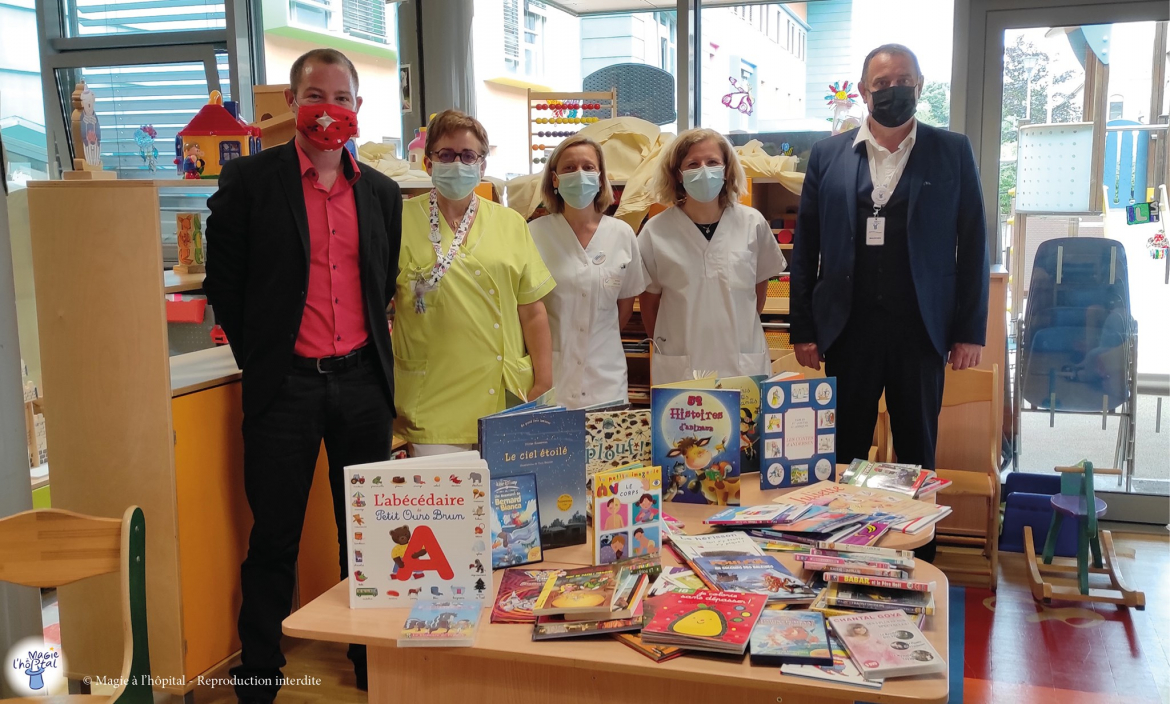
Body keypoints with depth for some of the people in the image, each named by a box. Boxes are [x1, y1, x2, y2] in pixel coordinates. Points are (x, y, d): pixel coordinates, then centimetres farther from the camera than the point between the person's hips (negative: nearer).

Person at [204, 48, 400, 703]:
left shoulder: (382, 193, 9)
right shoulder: (249, 180, -3)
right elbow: (224, 284, 0)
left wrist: (376, 362, 9)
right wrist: (259, 359, 1)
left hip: (362, 382, 4)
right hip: (285, 384, -3)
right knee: (274, 537, 6)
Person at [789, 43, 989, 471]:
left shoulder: (952, 152, 5)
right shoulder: (828, 155, 6)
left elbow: (972, 245, 4)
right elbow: (805, 248, 6)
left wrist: (970, 330, -1)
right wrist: (803, 329, 2)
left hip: (921, 330, 0)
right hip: (847, 328, 1)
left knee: (917, 454, 9)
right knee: (843, 455, 6)